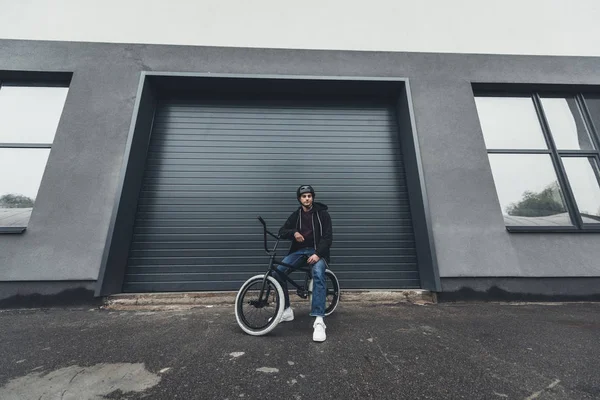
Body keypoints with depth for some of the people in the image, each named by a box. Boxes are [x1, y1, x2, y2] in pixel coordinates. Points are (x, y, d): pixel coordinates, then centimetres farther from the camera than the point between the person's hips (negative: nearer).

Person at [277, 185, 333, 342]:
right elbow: (282, 232, 5)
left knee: (318, 274, -34)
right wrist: (294, 232, -18)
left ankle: (319, 321, -30)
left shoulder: (322, 214, -3)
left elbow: (327, 237, -8)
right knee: (278, 271, -15)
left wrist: (318, 254, -23)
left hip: (317, 251, -4)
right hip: (299, 250, 4)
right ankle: (287, 310, 1)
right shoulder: (296, 215, 9)